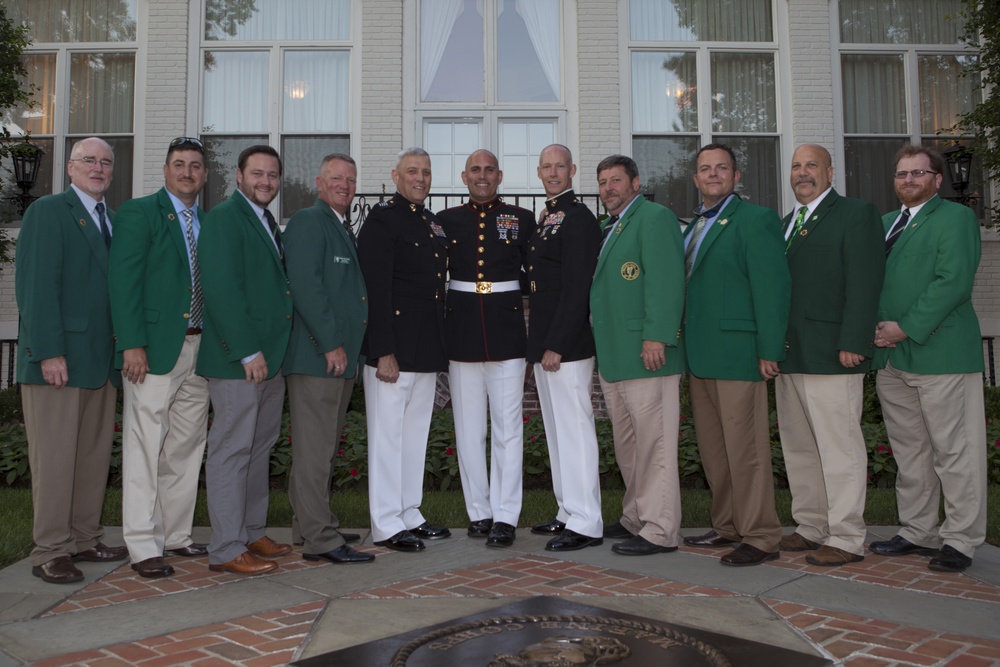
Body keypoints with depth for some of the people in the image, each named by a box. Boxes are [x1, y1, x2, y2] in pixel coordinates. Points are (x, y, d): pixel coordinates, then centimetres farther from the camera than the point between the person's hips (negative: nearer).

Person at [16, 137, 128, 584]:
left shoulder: (112, 220, 17)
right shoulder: (47, 212, -3)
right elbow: (36, 286, -11)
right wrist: (49, 352, -18)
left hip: (101, 359, 7)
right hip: (57, 359, -7)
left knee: (95, 455, 10)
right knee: (54, 458, -1)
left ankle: (85, 540, 20)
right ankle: (50, 552, 8)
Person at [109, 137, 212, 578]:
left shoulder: (207, 222, 16)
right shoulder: (138, 213, -2)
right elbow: (123, 281, -10)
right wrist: (132, 344, -17)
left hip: (199, 347, 6)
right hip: (154, 349, -6)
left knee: (186, 447, 12)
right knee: (146, 448, -2)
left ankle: (176, 535, 23)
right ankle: (143, 546, 6)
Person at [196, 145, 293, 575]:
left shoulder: (267, 222, 18)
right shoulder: (223, 218, -10)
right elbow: (221, 289, -18)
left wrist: (274, 352, 13)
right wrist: (248, 352, -21)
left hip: (269, 359, 9)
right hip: (237, 361, -9)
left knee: (259, 449, 15)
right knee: (231, 451, -3)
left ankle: (252, 534, 27)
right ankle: (226, 549, 6)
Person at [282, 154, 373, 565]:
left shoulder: (344, 228, 20)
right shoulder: (307, 222, -8)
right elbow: (305, 286, -19)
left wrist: (348, 347, 17)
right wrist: (331, 343, -20)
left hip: (340, 355, 10)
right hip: (315, 356, -10)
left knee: (325, 447, 15)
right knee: (314, 449, -5)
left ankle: (315, 526, 25)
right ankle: (320, 539, 0)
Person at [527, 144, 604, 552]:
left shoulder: (578, 218, -12)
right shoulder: (546, 218, 18)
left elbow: (577, 289, -19)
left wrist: (555, 346, -21)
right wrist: (539, 345, 16)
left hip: (567, 346, -10)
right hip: (545, 342, 10)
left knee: (574, 430, -5)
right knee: (557, 431, 15)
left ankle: (586, 524, 4)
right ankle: (569, 513, 27)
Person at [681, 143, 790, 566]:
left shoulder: (756, 219, -6)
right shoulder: (694, 225, 19)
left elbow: (772, 288, -12)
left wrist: (769, 351, -16)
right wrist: (687, 342, 10)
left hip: (737, 352, -8)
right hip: (700, 354, 8)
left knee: (745, 448, -4)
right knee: (712, 447, 14)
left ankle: (760, 537, 7)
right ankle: (727, 526, 26)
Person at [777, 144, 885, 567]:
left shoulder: (857, 214, -2)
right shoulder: (788, 222, 20)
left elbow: (864, 284, -11)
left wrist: (852, 344, -18)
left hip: (832, 354, -8)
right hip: (790, 356, 8)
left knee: (839, 448, -2)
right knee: (798, 448, 13)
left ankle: (846, 539, 8)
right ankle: (811, 527, 25)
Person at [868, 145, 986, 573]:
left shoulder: (956, 217, -2)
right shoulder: (884, 223, 20)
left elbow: (954, 282, -14)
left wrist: (906, 328, -17)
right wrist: (874, 330, 0)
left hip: (940, 354, -7)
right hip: (891, 357, 7)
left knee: (954, 451, -1)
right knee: (908, 452, 13)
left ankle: (960, 540, 9)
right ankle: (917, 533, 23)